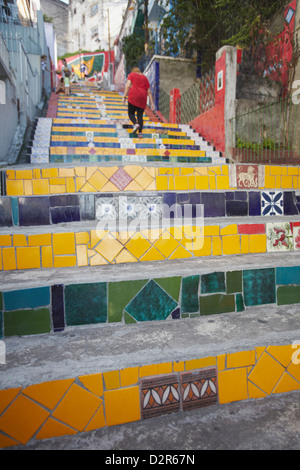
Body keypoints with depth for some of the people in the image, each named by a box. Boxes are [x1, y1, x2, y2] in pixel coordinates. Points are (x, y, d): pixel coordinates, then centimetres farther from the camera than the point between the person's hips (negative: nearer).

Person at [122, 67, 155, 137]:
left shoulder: (131, 74, 14)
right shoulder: (145, 78, 22)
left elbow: (128, 86, -2)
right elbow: (149, 92, 17)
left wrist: (124, 97, -4)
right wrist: (152, 104, 15)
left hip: (133, 97, -3)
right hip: (142, 98, 3)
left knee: (131, 113, 6)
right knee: (140, 116, 6)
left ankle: (136, 124, -22)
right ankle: (140, 133, -6)